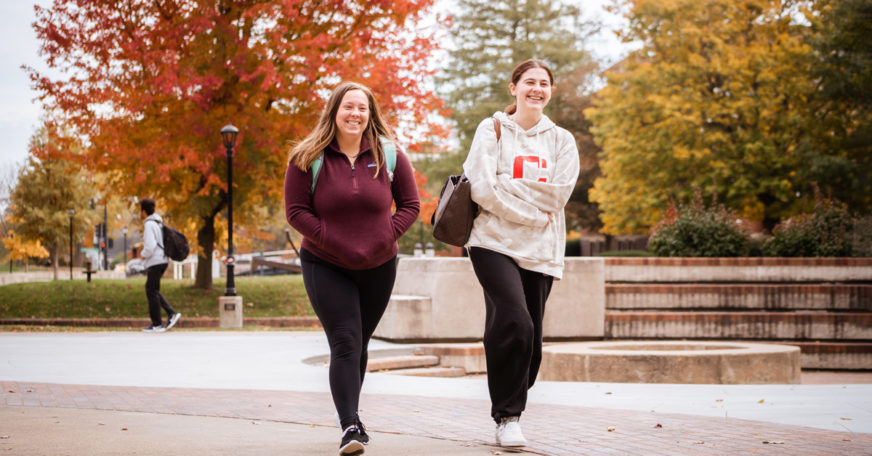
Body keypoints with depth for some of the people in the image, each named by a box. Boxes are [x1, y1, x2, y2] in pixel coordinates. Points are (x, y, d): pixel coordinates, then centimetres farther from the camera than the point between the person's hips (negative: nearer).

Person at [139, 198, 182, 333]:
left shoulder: (149, 225, -15)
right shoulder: (158, 223, 15)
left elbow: (150, 247, -23)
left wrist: (143, 255, -4)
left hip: (155, 262, -9)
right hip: (162, 260, 9)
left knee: (152, 291, -2)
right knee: (152, 290, 15)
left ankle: (157, 324, 1)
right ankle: (172, 314, 6)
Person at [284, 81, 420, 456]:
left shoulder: (389, 156, 1)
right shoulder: (308, 158, -6)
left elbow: (410, 205, 5)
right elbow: (296, 211, -7)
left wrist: (385, 237, -10)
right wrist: (333, 241, -16)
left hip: (378, 267, 3)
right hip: (325, 266, -3)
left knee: (359, 345, 14)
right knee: (345, 343, -15)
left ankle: (348, 412, 31)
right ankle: (349, 426, -20)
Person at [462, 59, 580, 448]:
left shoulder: (562, 141, 12)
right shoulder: (492, 130, 3)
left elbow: (558, 194, -3)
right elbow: (483, 188, -9)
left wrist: (506, 186, -7)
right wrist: (533, 211, -9)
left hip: (541, 251, 4)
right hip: (495, 243, -4)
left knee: (529, 339, 2)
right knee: (515, 323, -21)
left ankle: (510, 414, 20)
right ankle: (507, 417, -9)